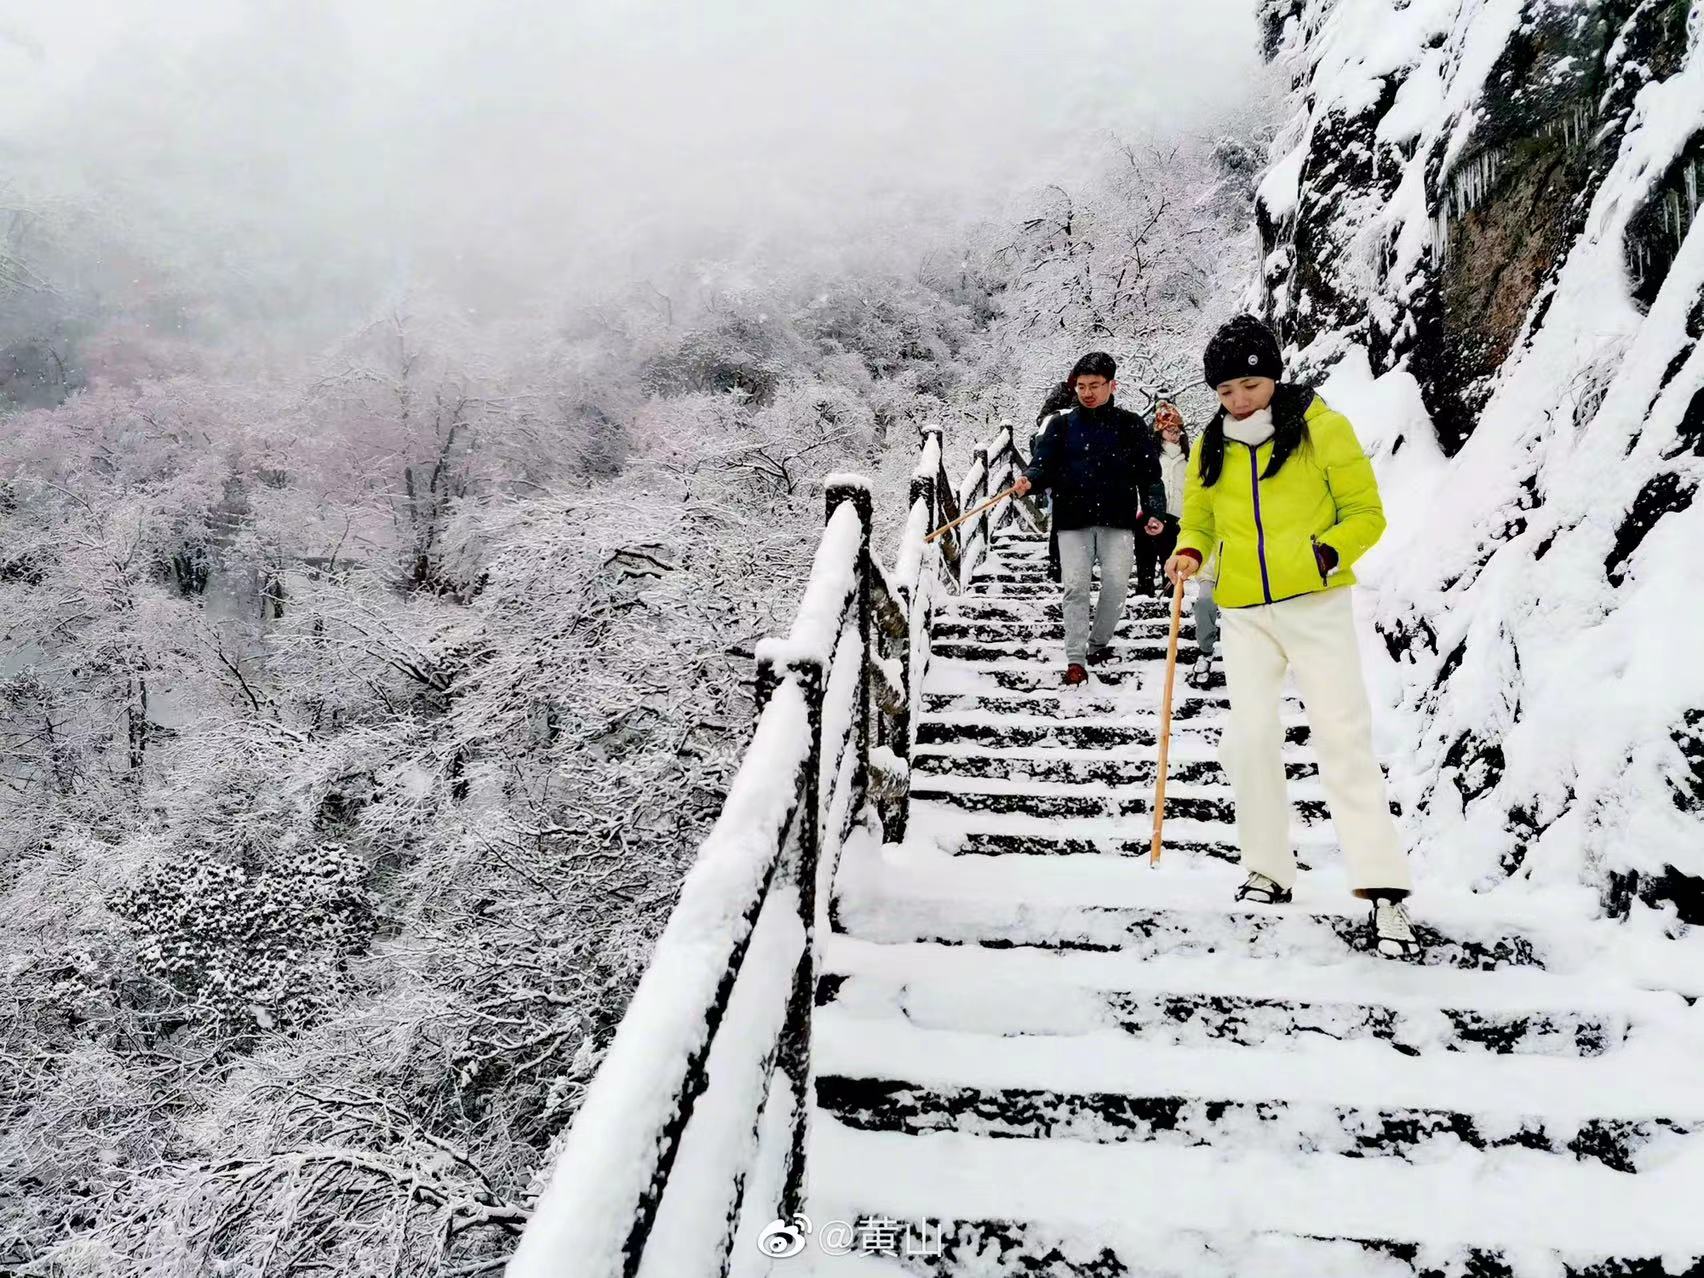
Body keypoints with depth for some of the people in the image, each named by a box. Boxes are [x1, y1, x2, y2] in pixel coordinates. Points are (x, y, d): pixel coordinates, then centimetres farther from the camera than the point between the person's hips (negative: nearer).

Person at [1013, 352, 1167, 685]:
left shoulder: (1131, 425, 7)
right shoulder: (1062, 426, 10)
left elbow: (1150, 474, 6)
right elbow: (1044, 464, 2)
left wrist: (1153, 512, -4)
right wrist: (1029, 480, -21)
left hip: (1118, 520, 0)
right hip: (1073, 521, 0)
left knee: (1116, 585, -3)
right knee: (1075, 588, -5)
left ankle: (1098, 643, 19)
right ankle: (1075, 658, -2)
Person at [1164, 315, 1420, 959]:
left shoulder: (1321, 427, -2)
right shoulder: (1212, 445, 11)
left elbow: (1366, 513, -2)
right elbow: (1199, 519, 20)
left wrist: (1328, 552, -21)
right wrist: (1189, 552, -3)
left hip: (1317, 604, -4)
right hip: (1243, 612, 4)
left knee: (1343, 736, -8)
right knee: (1250, 738, 0)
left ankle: (1384, 889, -7)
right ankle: (1269, 872, 17)